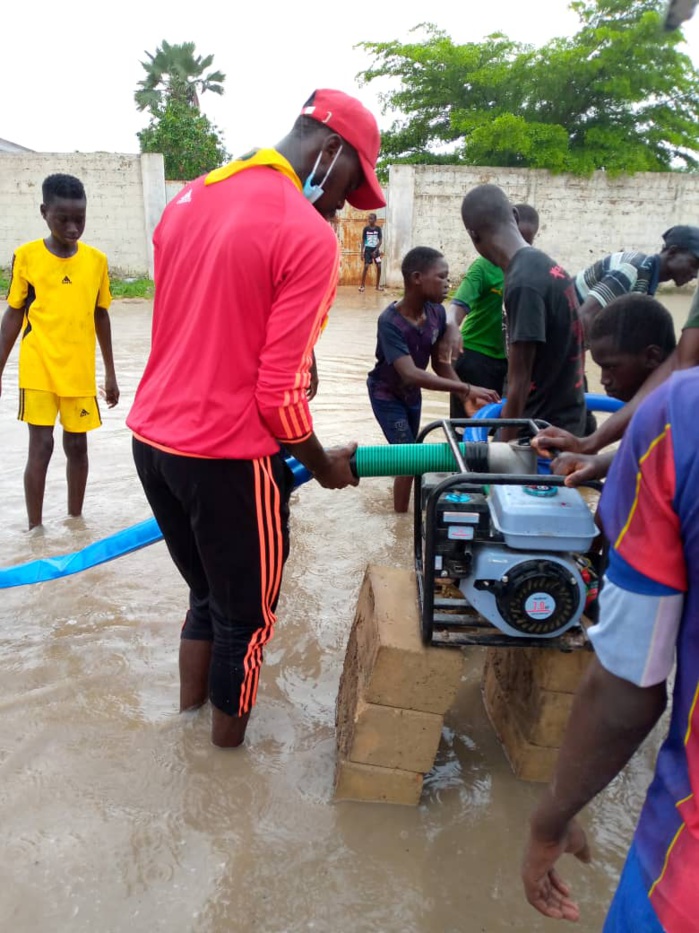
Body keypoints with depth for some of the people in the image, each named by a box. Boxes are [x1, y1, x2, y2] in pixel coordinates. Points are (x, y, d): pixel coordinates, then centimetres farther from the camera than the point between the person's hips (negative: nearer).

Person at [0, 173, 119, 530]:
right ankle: (35, 529, 12)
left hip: (80, 373, 2)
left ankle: (75, 520, 27)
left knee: (77, 446, 11)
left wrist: (110, 372, 11)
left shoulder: (96, 260, 1)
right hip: (38, 372, -2)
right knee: (41, 446, -1)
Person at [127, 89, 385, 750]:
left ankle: (189, 708, 43)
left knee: (206, 593, 25)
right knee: (245, 614, 15)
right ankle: (227, 744, 35)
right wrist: (324, 465, -1)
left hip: (150, 435, 8)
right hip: (226, 456, -7)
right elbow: (279, 392, -18)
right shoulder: (309, 236, -16)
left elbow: (188, 330, 13)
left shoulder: (187, 199, 9)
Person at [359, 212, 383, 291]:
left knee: (379, 267, -3)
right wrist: (362, 252, -4)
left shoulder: (378, 228, -2)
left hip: (376, 249, 1)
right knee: (366, 266, -11)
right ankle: (362, 285, -5)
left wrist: (375, 251, -13)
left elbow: (380, 241, -2)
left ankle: (378, 285, 8)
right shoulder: (366, 228, -2)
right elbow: (363, 241, 2)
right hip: (368, 249, -1)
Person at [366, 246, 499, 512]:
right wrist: (466, 388, -48)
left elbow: (439, 362, -6)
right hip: (387, 394, -6)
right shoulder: (390, 322, -35)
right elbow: (410, 374, -45)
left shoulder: (437, 312, -17)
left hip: (412, 393, 6)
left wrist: (466, 397, -19)